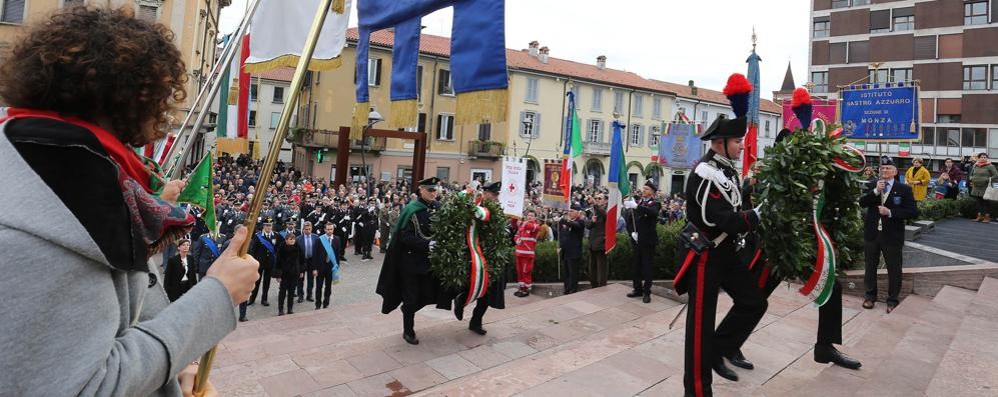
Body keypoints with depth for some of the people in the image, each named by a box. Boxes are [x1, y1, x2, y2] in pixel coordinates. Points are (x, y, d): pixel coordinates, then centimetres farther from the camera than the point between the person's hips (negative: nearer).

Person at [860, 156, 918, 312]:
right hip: (872, 233, 3)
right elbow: (862, 203, -9)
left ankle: (892, 300, 22)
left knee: (894, 269, 6)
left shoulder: (904, 189, -5)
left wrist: (890, 212, -20)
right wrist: (875, 191, -21)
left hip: (892, 235, -3)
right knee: (870, 266, 14)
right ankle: (870, 295, 30)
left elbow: (913, 211, -9)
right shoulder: (871, 186, 3)